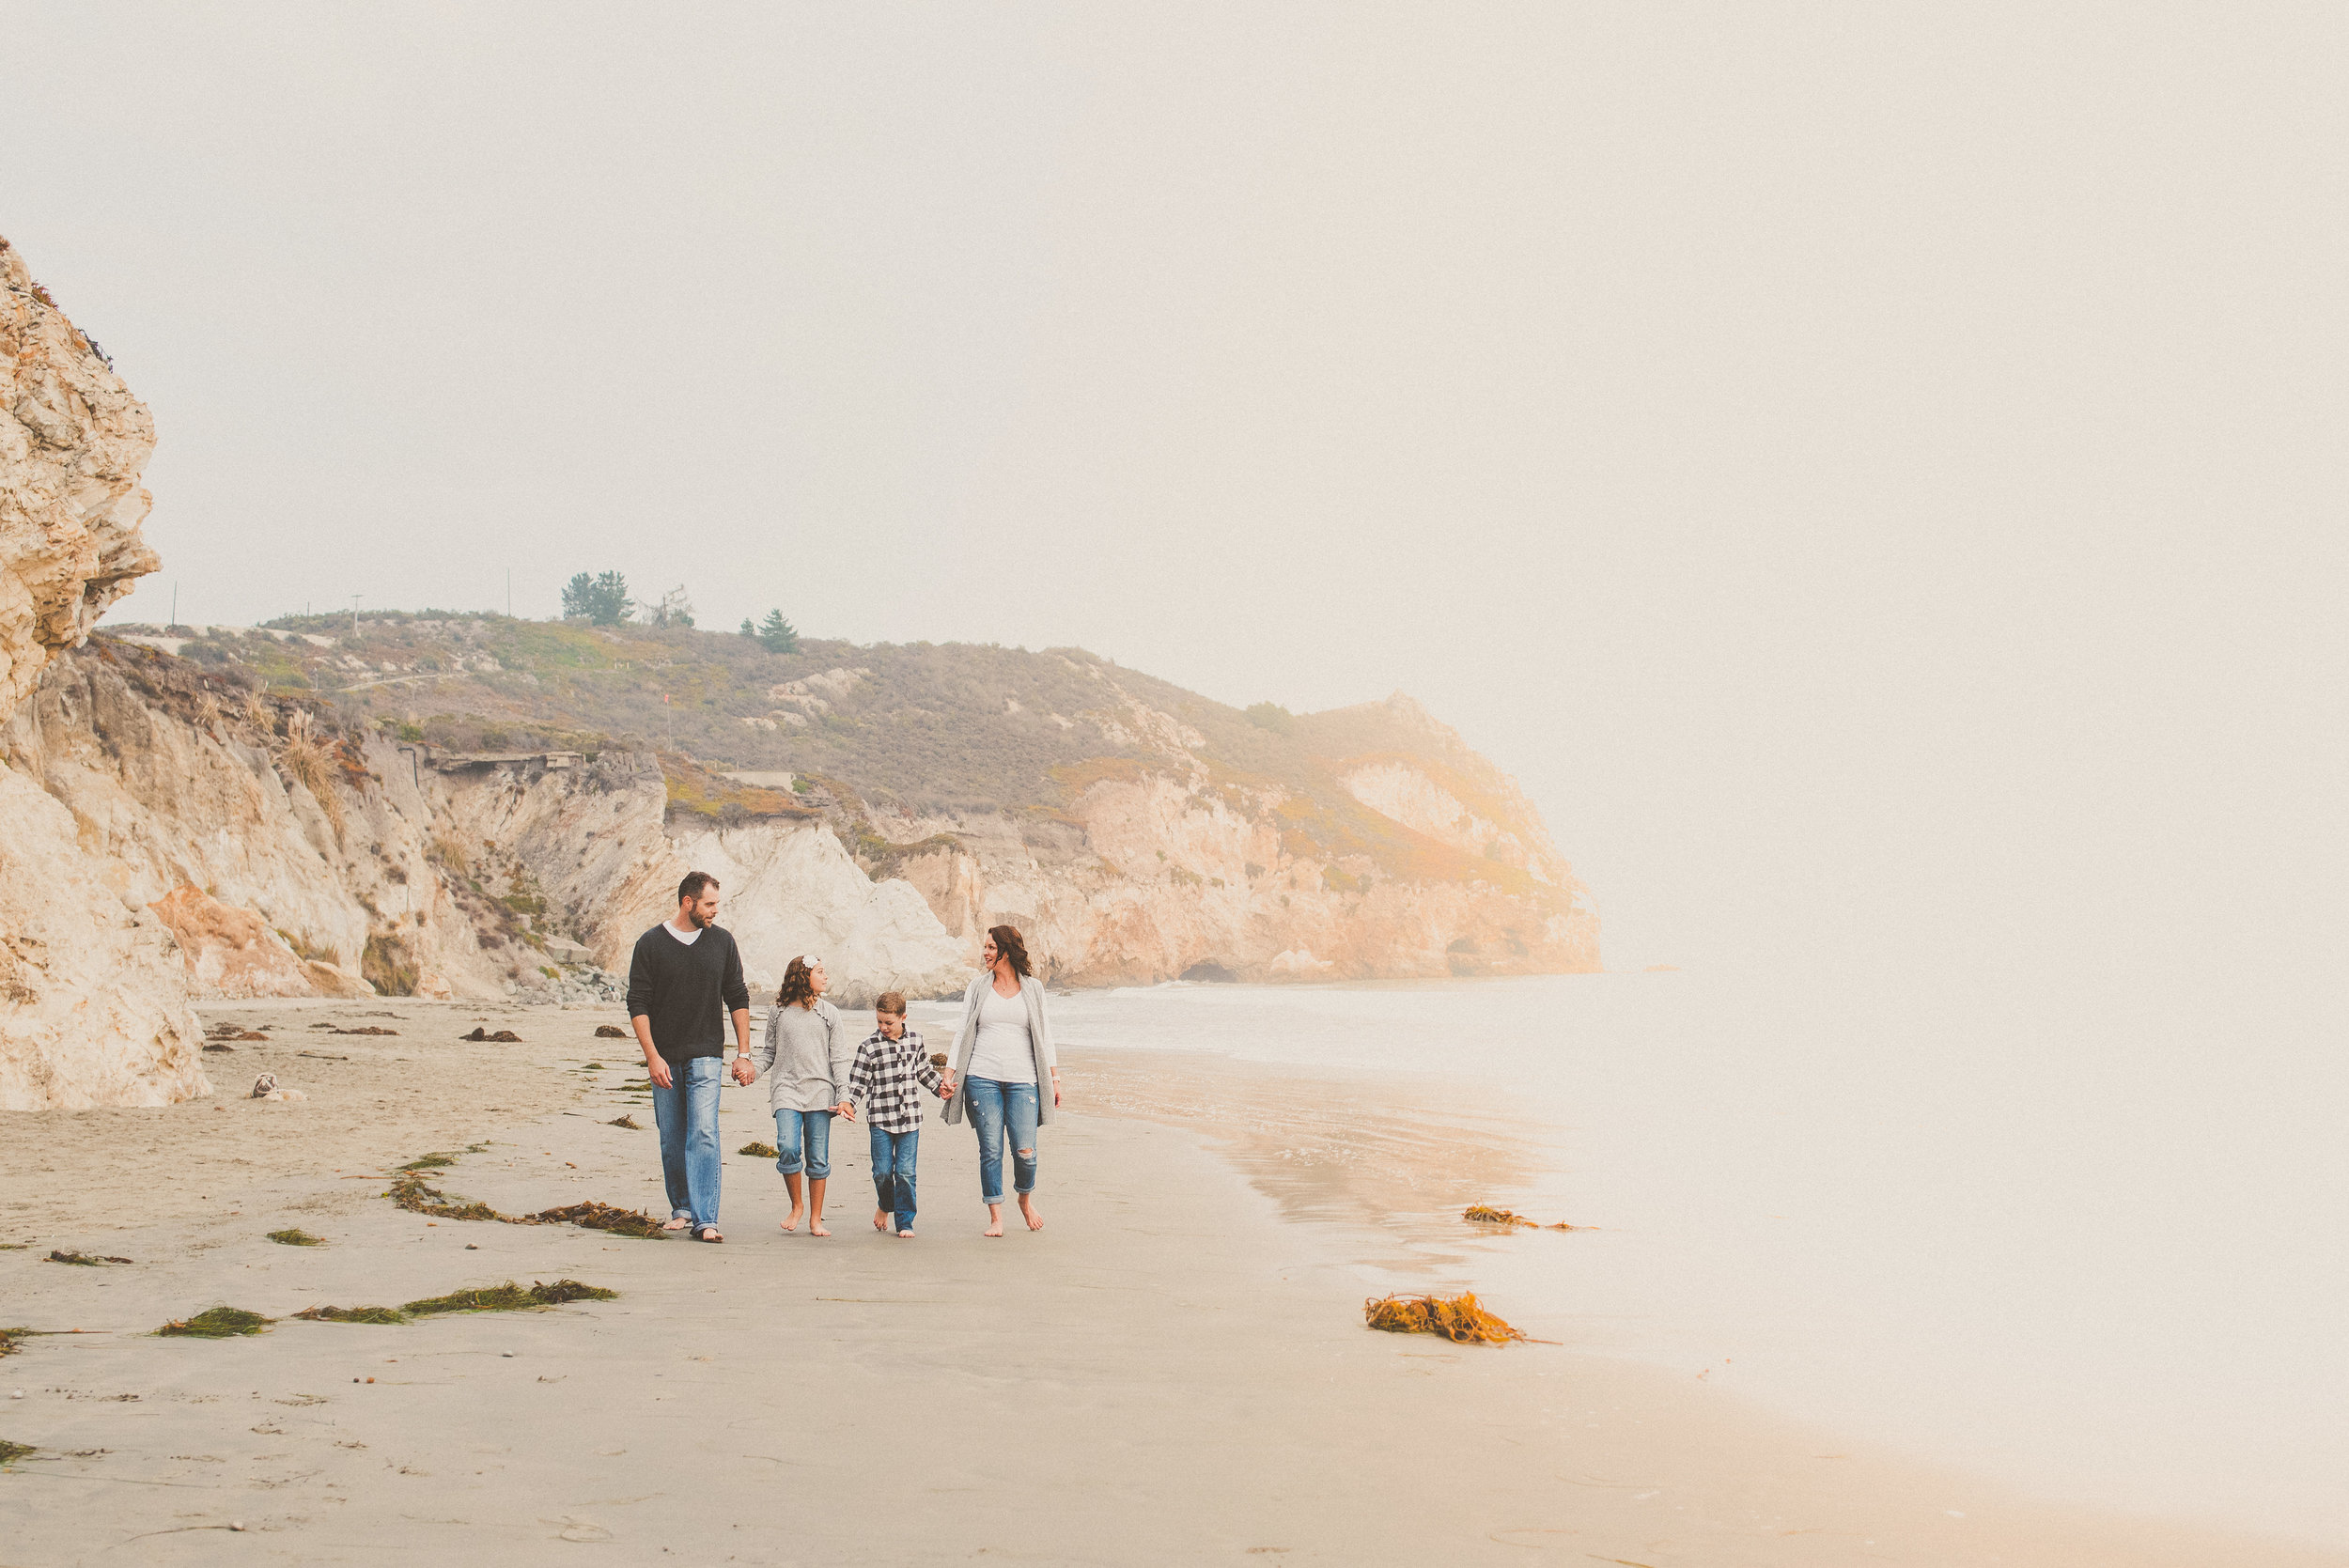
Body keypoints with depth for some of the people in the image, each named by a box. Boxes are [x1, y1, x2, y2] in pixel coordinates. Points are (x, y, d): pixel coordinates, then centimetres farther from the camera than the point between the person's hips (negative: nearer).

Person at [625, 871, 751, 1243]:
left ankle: (705, 1220, -17)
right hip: (665, 1059, 0)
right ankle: (681, 1208, 25)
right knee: (672, 1140, 7)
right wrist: (652, 1056, -11)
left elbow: (738, 999, 10)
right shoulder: (651, 944, -2)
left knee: (703, 1134, -13)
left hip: (706, 1057, 0)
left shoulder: (722, 941, 4)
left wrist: (743, 1053, 5)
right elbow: (638, 1004, -2)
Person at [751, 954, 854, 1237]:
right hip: (787, 1090, -1)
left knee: (818, 1158, -1)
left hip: (820, 1091, 1)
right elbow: (769, 1051, 15)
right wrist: (754, 1068, -5)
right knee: (788, 1148, -18)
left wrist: (843, 1096, -1)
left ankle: (815, 1218, 9)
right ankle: (797, 1205, 3)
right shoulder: (778, 1012, 8)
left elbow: (839, 1058, 7)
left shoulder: (829, 1014, 8)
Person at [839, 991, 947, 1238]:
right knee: (882, 1171, 0)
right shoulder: (869, 1046, -3)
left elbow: (924, 1069, 20)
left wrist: (939, 1085, 8)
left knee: (906, 1171, -2)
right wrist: (848, 1103, -14)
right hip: (880, 1118, -1)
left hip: (910, 1118, 1)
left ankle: (905, 1222, 6)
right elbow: (859, 1079, -1)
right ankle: (885, 1206, 30)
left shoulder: (915, 1039, 6)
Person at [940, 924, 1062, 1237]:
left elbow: (1044, 1035, 12)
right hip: (982, 1078, 1)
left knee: (1025, 1151, -9)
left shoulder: (1033, 988, 9)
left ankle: (1026, 1199, 20)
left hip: (1023, 1080, -1)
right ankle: (996, 1217, 7)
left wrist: (1055, 1078, 8)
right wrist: (950, 1073, 1)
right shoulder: (978, 988, 10)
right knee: (990, 1151, -3)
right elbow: (964, 1033, 10)